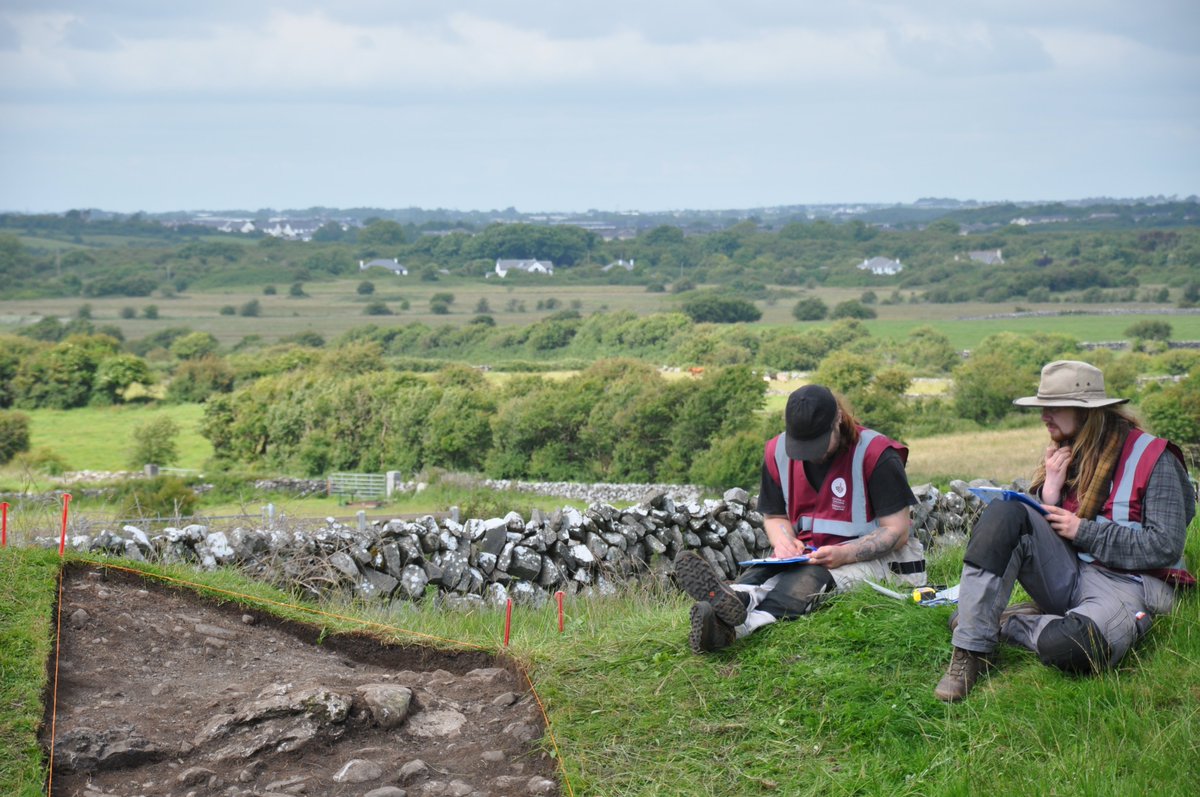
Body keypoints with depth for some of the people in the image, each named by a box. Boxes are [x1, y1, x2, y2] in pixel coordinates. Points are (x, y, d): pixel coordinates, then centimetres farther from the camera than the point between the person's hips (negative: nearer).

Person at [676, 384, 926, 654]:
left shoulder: (875, 454, -12)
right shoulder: (778, 452, 5)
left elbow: (897, 531, -11)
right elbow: (774, 516, 18)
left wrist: (845, 554, -27)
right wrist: (784, 541, -8)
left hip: (866, 559, -5)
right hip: (807, 555, 5)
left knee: (810, 578, -36)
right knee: (760, 571, -28)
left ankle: (731, 626, -63)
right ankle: (736, 599, -67)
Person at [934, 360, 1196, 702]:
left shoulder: (1152, 459, -6)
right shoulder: (1065, 455, 13)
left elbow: (1166, 546, -13)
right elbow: (1044, 529, 13)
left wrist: (1083, 531, -11)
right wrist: (1050, 491, -7)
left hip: (1128, 584, -6)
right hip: (1067, 576, 6)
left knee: (1065, 646, -40)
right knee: (1004, 514, -20)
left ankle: (1005, 622, -5)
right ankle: (970, 653, -23)